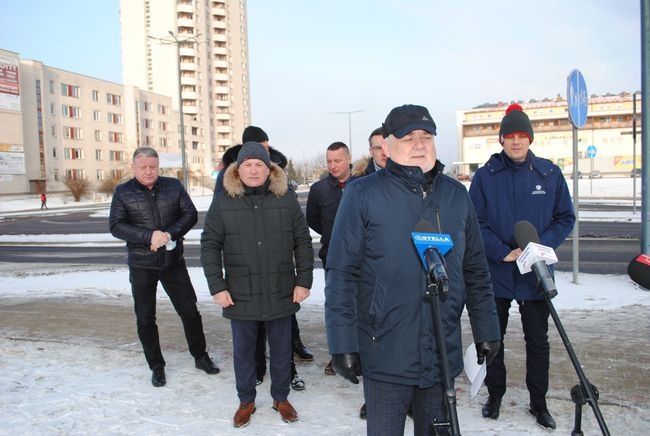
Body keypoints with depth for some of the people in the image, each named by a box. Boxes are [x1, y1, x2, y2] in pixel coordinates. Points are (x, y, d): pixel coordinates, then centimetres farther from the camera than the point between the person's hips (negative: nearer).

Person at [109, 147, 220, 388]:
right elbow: (116, 226, -10)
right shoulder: (123, 192, -2)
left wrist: (170, 234, -19)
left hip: (173, 261, 1)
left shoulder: (174, 186, 1)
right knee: (145, 318, 8)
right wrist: (150, 236, -23)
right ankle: (156, 366, 25)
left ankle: (200, 356, 26)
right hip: (141, 266, 0)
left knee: (190, 311, 8)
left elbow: (190, 214, -2)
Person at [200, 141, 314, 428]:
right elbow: (210, 246, -2)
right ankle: (246, 401, 34)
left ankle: (281, 398, 35)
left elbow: (303, 243, 2)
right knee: (243, 351, 14)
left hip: (281, 293, 1)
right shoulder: (223, 202, -3)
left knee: (281, 349, 15)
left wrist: (304, 281, -3)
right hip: (241, 295, 0)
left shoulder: (287, 199, -1)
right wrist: (217, 287, -8)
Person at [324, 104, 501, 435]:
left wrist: (486, 329, 11)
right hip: (385, 357, -3)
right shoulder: (363, 195, -7)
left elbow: (475, 271, 11)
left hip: (443, 356, 4)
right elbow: (342, 274, -9)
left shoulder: (456, 195, 6)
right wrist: (342, 343, -12)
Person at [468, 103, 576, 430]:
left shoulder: (550, 173, 0)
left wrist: (543, 245, -12)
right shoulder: (485, 176, -4)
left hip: (535, 275, 1)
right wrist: (504, 253, -17)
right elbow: (476, 223, -6)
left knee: (538, 340, 12)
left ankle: (538, 401, 29)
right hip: (495, 273, -1)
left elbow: (565, 217, 5)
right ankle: (494, 395, 31)